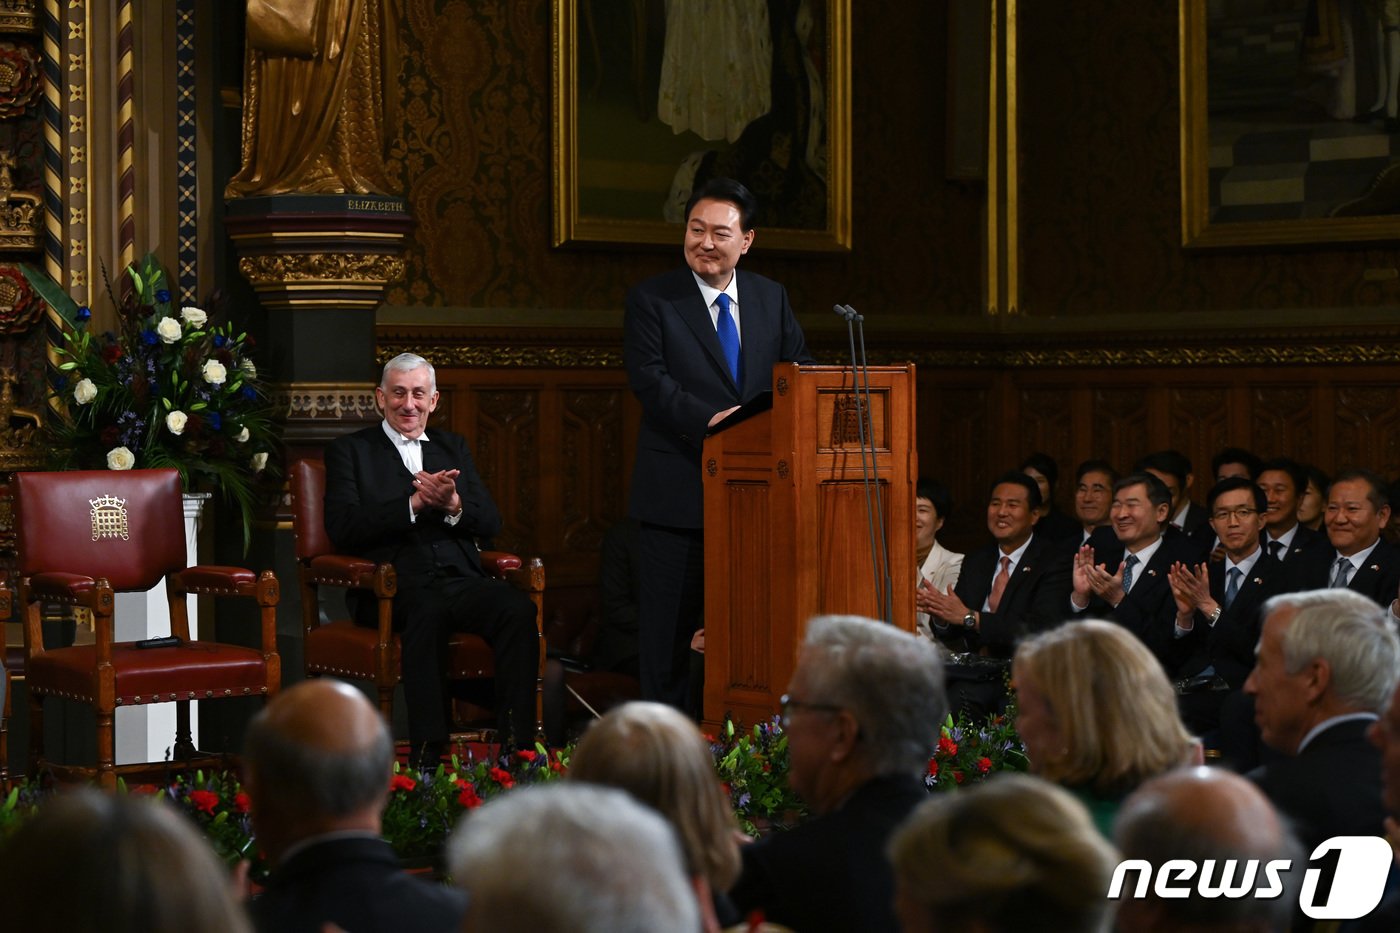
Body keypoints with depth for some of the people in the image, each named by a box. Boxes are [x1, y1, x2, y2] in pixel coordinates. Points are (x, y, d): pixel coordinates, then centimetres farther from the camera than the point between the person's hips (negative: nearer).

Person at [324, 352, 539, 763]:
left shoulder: (453, 447, 25)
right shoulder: (349, 451, 12)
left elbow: (490, 522, 14)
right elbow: (342, 526, -5)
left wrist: (452, 505, -9)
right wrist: (415, 503, -13)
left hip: (461, 579, 4)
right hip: (395, 587, -4)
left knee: (519, 609, -28)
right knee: (429, 610, -39)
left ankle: (517, 749, -30)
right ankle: (427, 756, -39)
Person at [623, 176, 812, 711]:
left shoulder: (771, 299, 12)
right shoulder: (651, 300, -1)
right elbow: (648, 378, -13)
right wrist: (709, 419, -27)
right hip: (679, 495, -4)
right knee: (669, 629, 1)